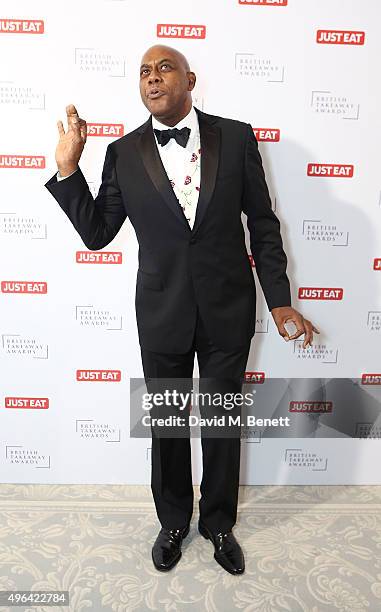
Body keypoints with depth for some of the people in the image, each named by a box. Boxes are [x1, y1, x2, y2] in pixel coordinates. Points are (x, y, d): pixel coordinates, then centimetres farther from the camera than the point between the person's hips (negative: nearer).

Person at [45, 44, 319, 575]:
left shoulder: (235, 137, -2)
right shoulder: (123, 153, 0)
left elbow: (263, 225, 0)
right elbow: (96, 234, 1)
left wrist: (280, 302, -2)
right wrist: (68, 168, -9)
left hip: (228, 311, 0)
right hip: (162, 314, 1)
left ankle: (219, 524, 42)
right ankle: (173, 523, 43)